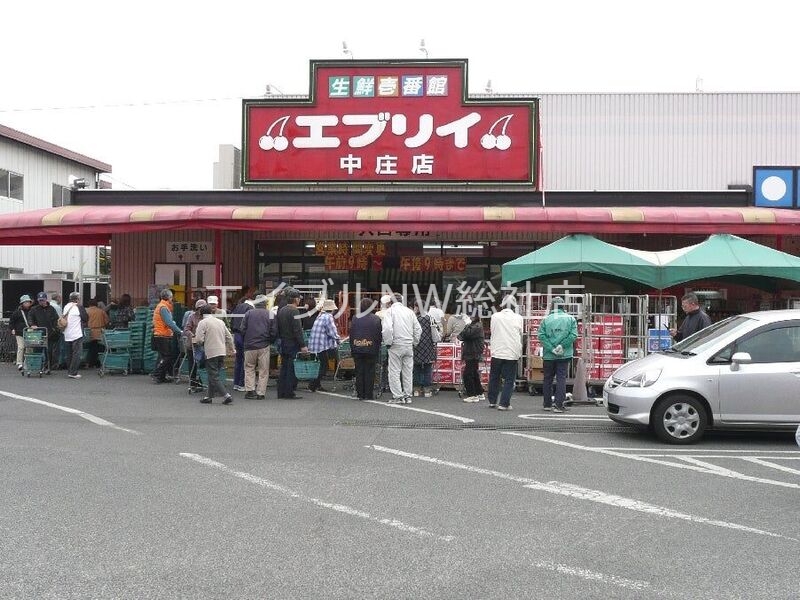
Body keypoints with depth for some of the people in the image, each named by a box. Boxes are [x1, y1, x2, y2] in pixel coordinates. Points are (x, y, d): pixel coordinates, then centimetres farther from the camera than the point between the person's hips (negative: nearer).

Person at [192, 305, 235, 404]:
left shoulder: (203, 322, -6)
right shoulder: (220, 321, 12)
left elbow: (199, 339, -14)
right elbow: (229, 337, 16)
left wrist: (194, 340, 10)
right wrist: (232, 348, 31)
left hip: (211, 353, -6)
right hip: (222, 352, 6)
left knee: (214, 377, -3)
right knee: (213, 375, 17)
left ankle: (227, 396, -13)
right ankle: (210, 396, 22)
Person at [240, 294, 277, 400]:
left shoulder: (248, 313, 3)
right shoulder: (270, 314, 1)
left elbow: (242, 329, 1)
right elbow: (274, 332, -2)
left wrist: (245, 343, 14)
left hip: (250, 346, 1)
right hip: (264, 346, -1)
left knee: (249, 368, 13)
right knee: (263, 370, 6)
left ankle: (249, 389, 1)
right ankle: (260, 393, 5)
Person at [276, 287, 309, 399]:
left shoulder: (281, 310, 12)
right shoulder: (294, 311, -15)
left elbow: (278, 328, 16)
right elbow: (297, 330, -19)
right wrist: (302, 345, -18)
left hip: (283, 343, 8)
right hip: (293, 344, -8)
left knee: (284, 368, 12)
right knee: (292, 369, -3)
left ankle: (281, 392, 15)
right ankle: (289, 393, -2)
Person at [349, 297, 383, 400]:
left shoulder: (355, 318, 1)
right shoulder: (376, 319, -4)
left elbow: (351, 335, 5)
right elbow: (379, 336, -2)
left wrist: (352, 348, 11)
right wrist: (377, 349, 5)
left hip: (357, 349, 2)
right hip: (371, 349, -1)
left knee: (359, 372, 7)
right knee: (370, 372, 4)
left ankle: (360, 394, 10)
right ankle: (369, 394, 5)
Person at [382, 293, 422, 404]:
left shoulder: (390, 311, -4)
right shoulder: (409, 311, 11)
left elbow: (387, 328, -18)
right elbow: (418, 329, 8)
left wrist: (388, 342, -7)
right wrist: (414, 342, 15)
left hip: (396, 345, -5)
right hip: (409, 345, 5)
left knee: (394, 372, 2)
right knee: (408, 372, 10)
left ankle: (398, 397, 1)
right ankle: (407, 396, 15)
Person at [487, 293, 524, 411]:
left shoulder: (495, 316, -2)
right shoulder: (518, 318, -3)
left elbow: (492, 333, 8)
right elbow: (521, 336, 6)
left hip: (497, 352, 2)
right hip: (512, 353, -1)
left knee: (494, 378, 15)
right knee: (509, 380, 4)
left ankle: (492, 401, 23)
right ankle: (504, 403, -1)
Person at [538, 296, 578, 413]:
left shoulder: (546, 319, -2)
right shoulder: (570, 319, -1)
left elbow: (541, 336, -12)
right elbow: (573, 335, -11)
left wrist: (551, 348, -12)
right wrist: (562, 345, -9)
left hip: (548, 355, 1)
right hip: (564, 355, 0)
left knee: (547, 379, 12)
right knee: (561, 379, 2)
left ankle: (547, 404, 20)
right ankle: (559, 405, -3)